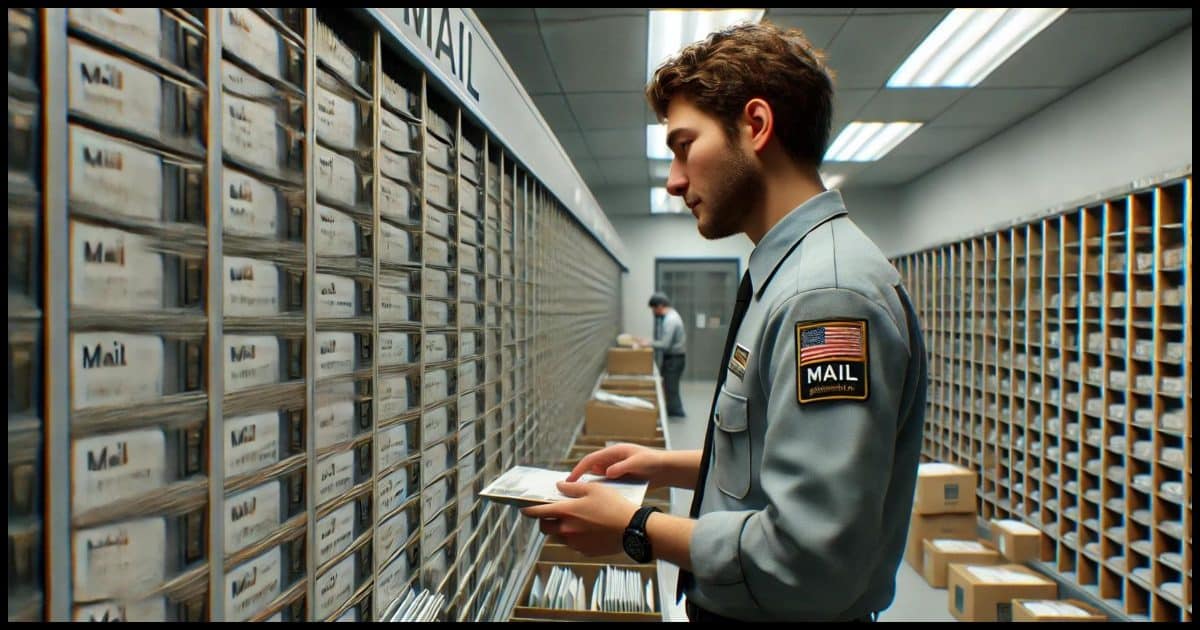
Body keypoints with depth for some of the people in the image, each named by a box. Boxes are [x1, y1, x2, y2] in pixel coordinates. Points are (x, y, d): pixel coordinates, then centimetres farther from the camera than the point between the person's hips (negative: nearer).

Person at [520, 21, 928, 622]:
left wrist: (634, 528, -19)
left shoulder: (828, 293, -27)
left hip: (776, 609, -8)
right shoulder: (782, 277, 5)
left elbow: (811, 561, -30)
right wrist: (668, 464, 7)